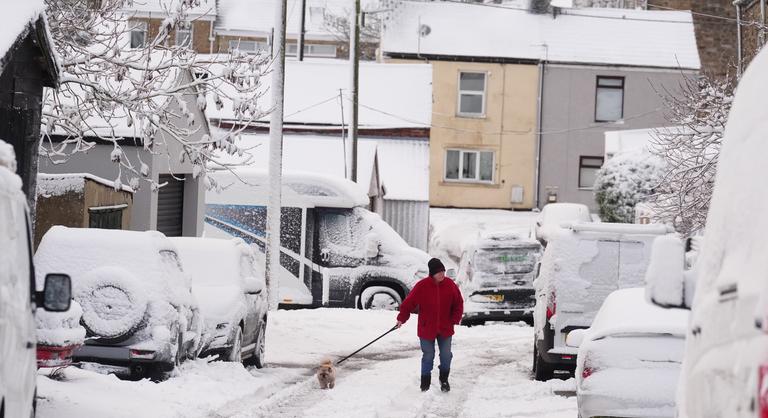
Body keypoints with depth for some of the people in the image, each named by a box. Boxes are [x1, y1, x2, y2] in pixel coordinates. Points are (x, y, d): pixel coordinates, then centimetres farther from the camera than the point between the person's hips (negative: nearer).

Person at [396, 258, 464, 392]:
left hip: (445, 328, 2)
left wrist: (456, 318, -8)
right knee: (428, 356, 6)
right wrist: (401, 319, -10)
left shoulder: (450, 284, -6)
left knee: (446, 356, 7)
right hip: (426, 329, -2)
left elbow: (458, 303, 3)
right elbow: (409, 303, -8)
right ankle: (425, 383, 22)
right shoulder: (422, 286, -14)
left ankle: (444, 380, 28)